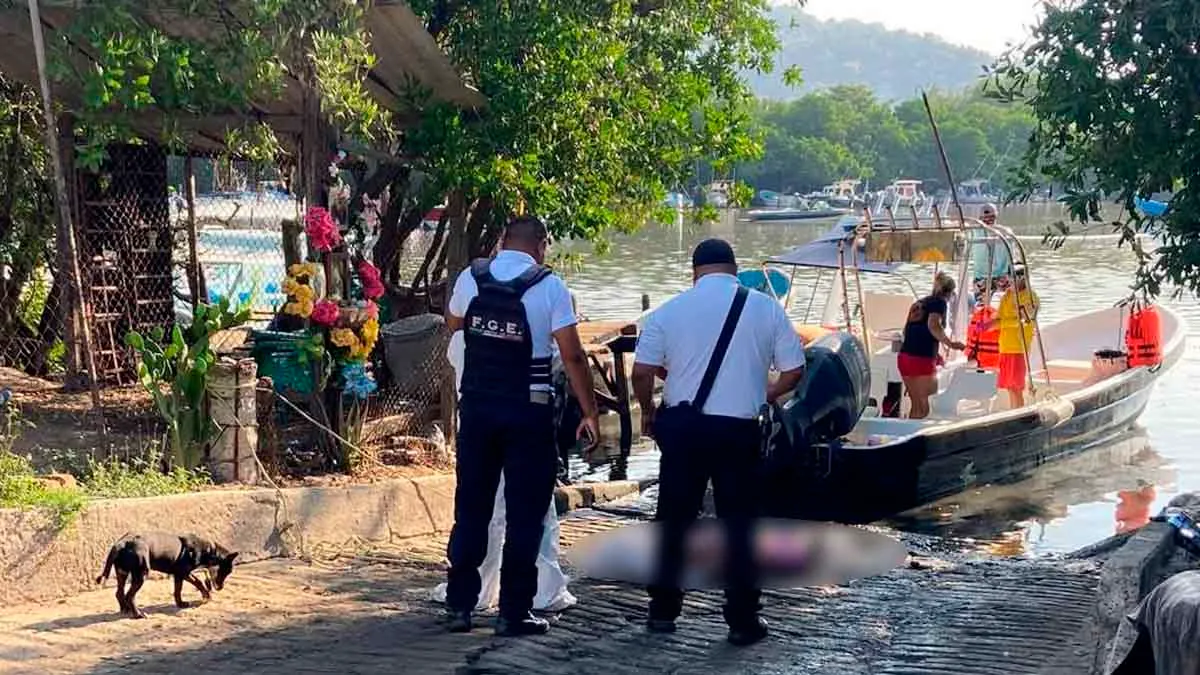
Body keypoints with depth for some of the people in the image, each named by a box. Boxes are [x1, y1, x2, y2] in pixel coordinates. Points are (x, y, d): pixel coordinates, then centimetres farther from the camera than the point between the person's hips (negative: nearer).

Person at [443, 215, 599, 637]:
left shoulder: (471, 278, 2)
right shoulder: (550, 288, -8)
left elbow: (452, 323, 22)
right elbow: (572, 356, -10)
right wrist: (590, 413, -3)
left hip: (476, 407, 4)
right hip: (528, 412, -4)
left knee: (471, 508, 12)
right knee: (524, 515, 3)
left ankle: (459, 606, 15)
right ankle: (513, 613, 4)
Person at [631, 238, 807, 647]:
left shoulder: (670, 310, 1)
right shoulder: (766, 309, 2)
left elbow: (642, 371, -2)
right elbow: (794, 371, 3)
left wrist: (648, 411, 16)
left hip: (682, 426, 1)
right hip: (739, 430, -1)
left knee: (674, 520, 12)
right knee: (739, 524, 7)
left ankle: (663, 611, 17)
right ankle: (743, 621, 9)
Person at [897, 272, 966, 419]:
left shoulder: (919, 303, 20)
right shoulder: (940, 302, -1)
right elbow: (933, 325, -21)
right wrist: (950, 343, -18)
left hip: (904, 356, 7)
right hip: (922, 359, -7)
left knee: (916, 405, 14)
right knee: (923, 408, -4)